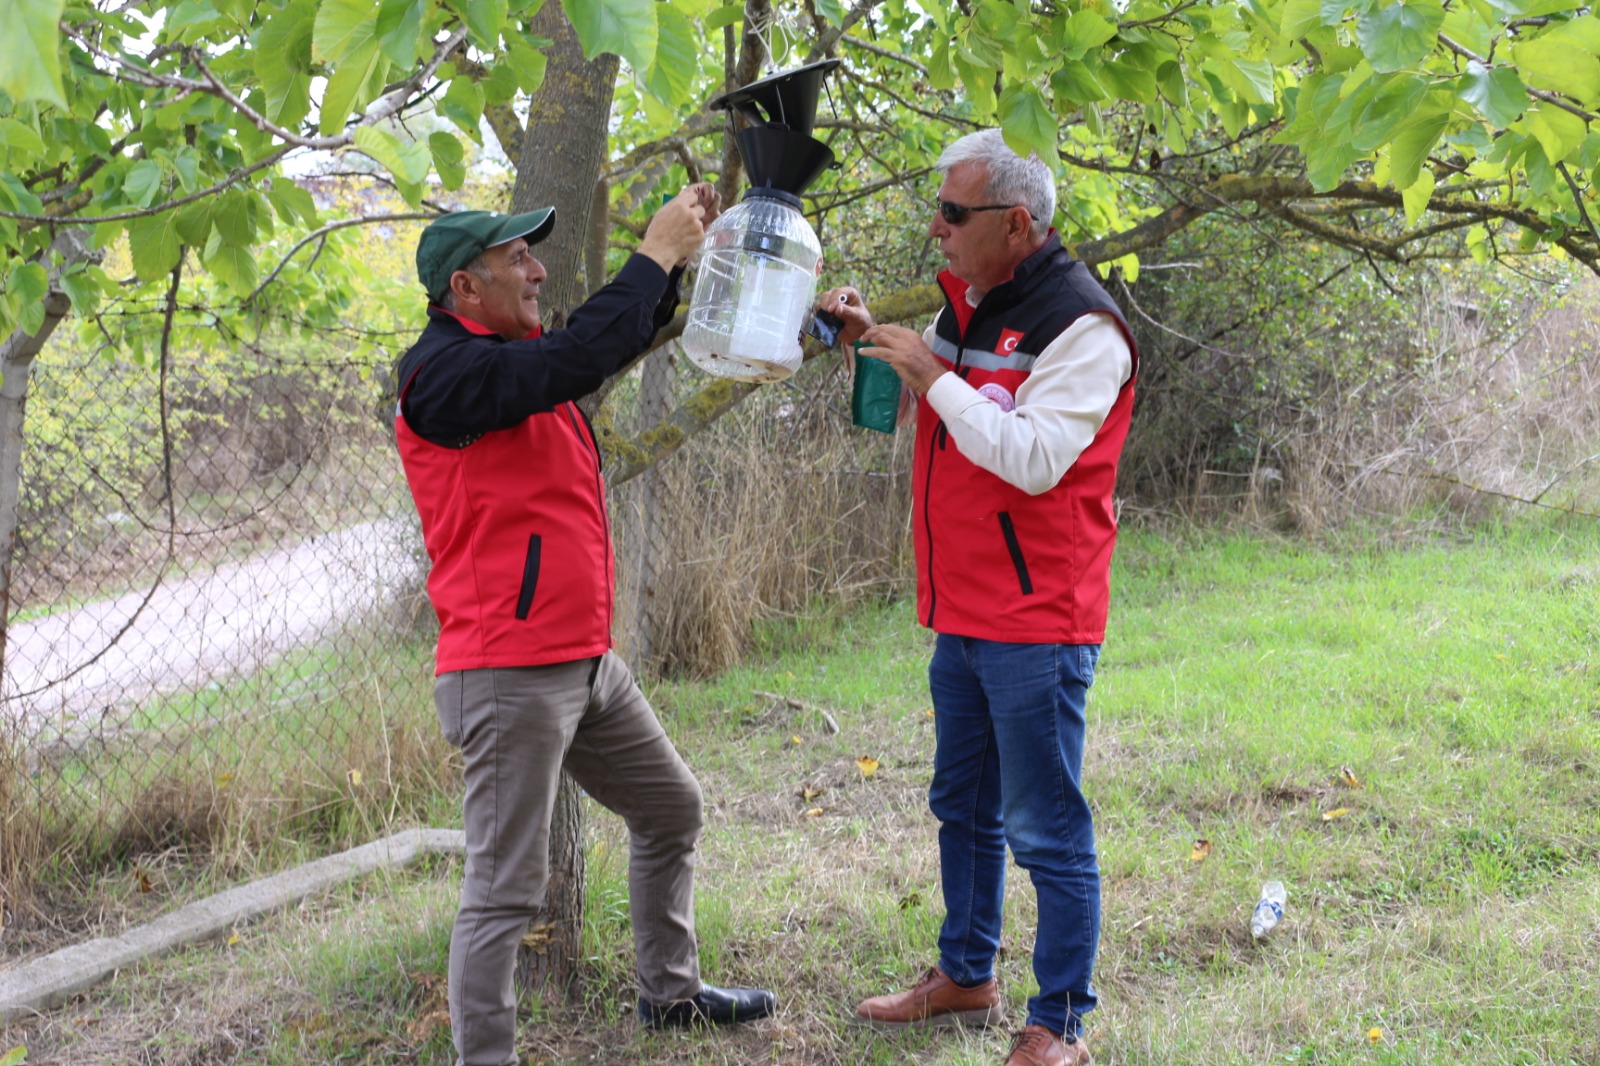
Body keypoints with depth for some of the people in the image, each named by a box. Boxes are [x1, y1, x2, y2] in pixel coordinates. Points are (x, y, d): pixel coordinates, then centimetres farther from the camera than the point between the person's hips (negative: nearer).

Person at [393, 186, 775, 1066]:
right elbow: (579, 359, -28)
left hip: (587, 661, 10)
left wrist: (679, 256, 9)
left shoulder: (512, 357, 15)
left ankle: (670, 991, 36)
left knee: (672, 808, 21)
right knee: (508, 886, -6)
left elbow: (622, 337, 22)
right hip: (510, 676, -10)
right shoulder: (443, 372, -15)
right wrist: (655, 255, -18)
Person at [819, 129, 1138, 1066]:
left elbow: (1033, 459, -26)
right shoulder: (971, 308, 12)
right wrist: (869, 342, 6)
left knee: (1047, 829, -2)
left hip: (1037, 623, -9)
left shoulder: (1080, 325, -15)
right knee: (964, 808, 19)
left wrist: (934, 373, -19)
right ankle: (966, 978, 35)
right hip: (964, 617, 9)